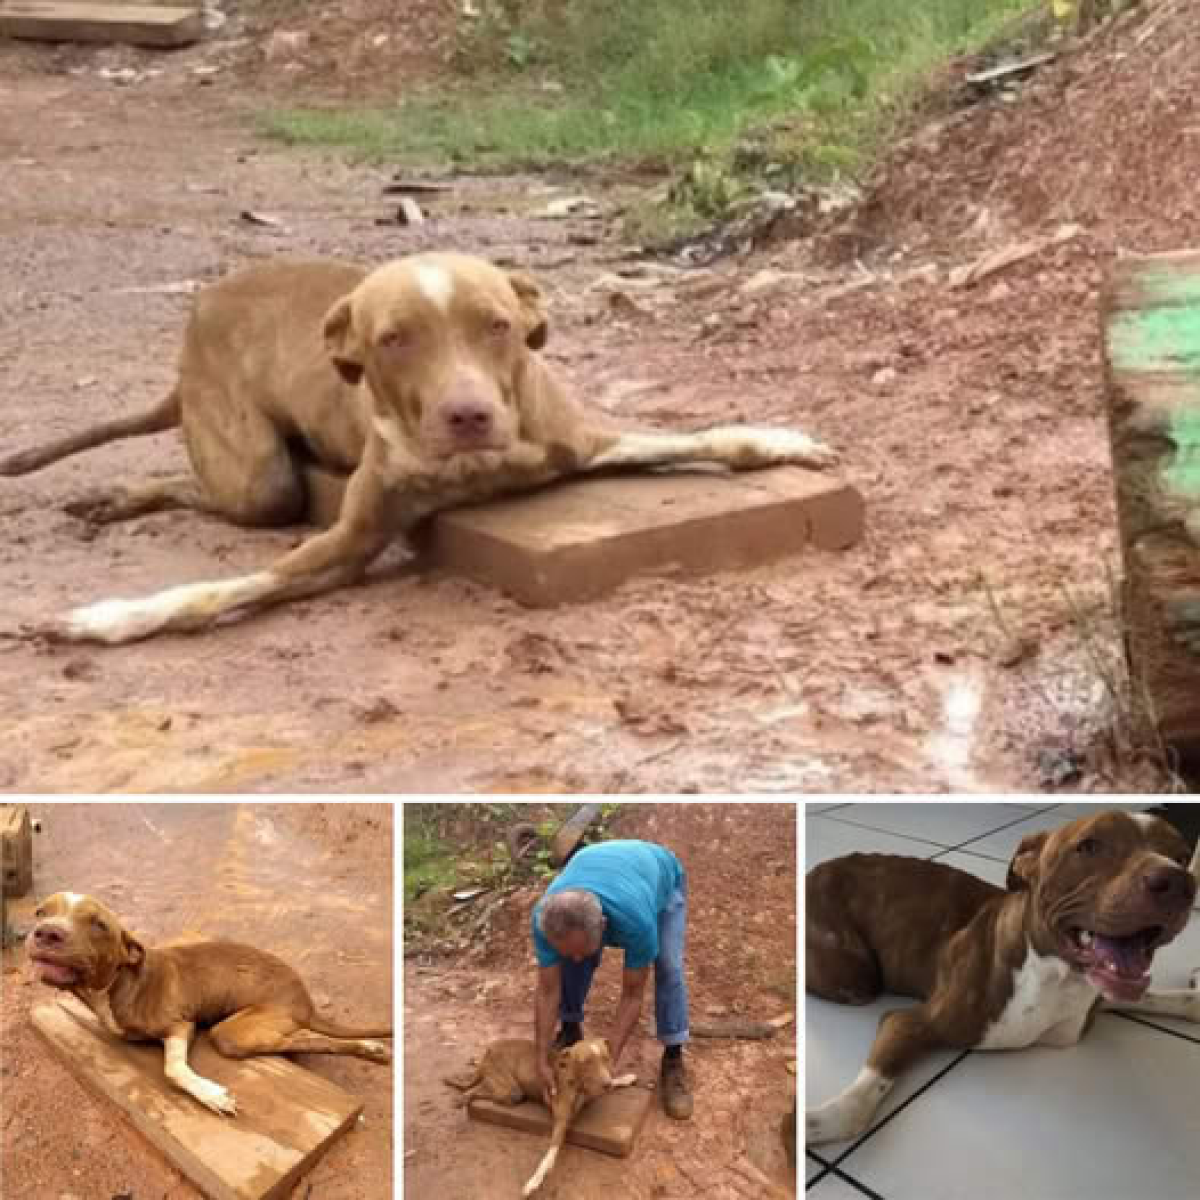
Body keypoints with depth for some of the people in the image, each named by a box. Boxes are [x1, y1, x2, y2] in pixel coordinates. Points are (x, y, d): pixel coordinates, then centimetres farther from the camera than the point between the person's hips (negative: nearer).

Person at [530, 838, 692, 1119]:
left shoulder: (636, 920, -46)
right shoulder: (545, 918, -36)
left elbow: (633, 994, -31)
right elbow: (547, 991, -25)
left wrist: (610, 1059, -31)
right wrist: (542, 1061, -27)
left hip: (660, 875, -3)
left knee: (668, 967, -20)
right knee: (569, 965, -14)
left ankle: (673, 1060, -5)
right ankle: (570, 1030, 12)